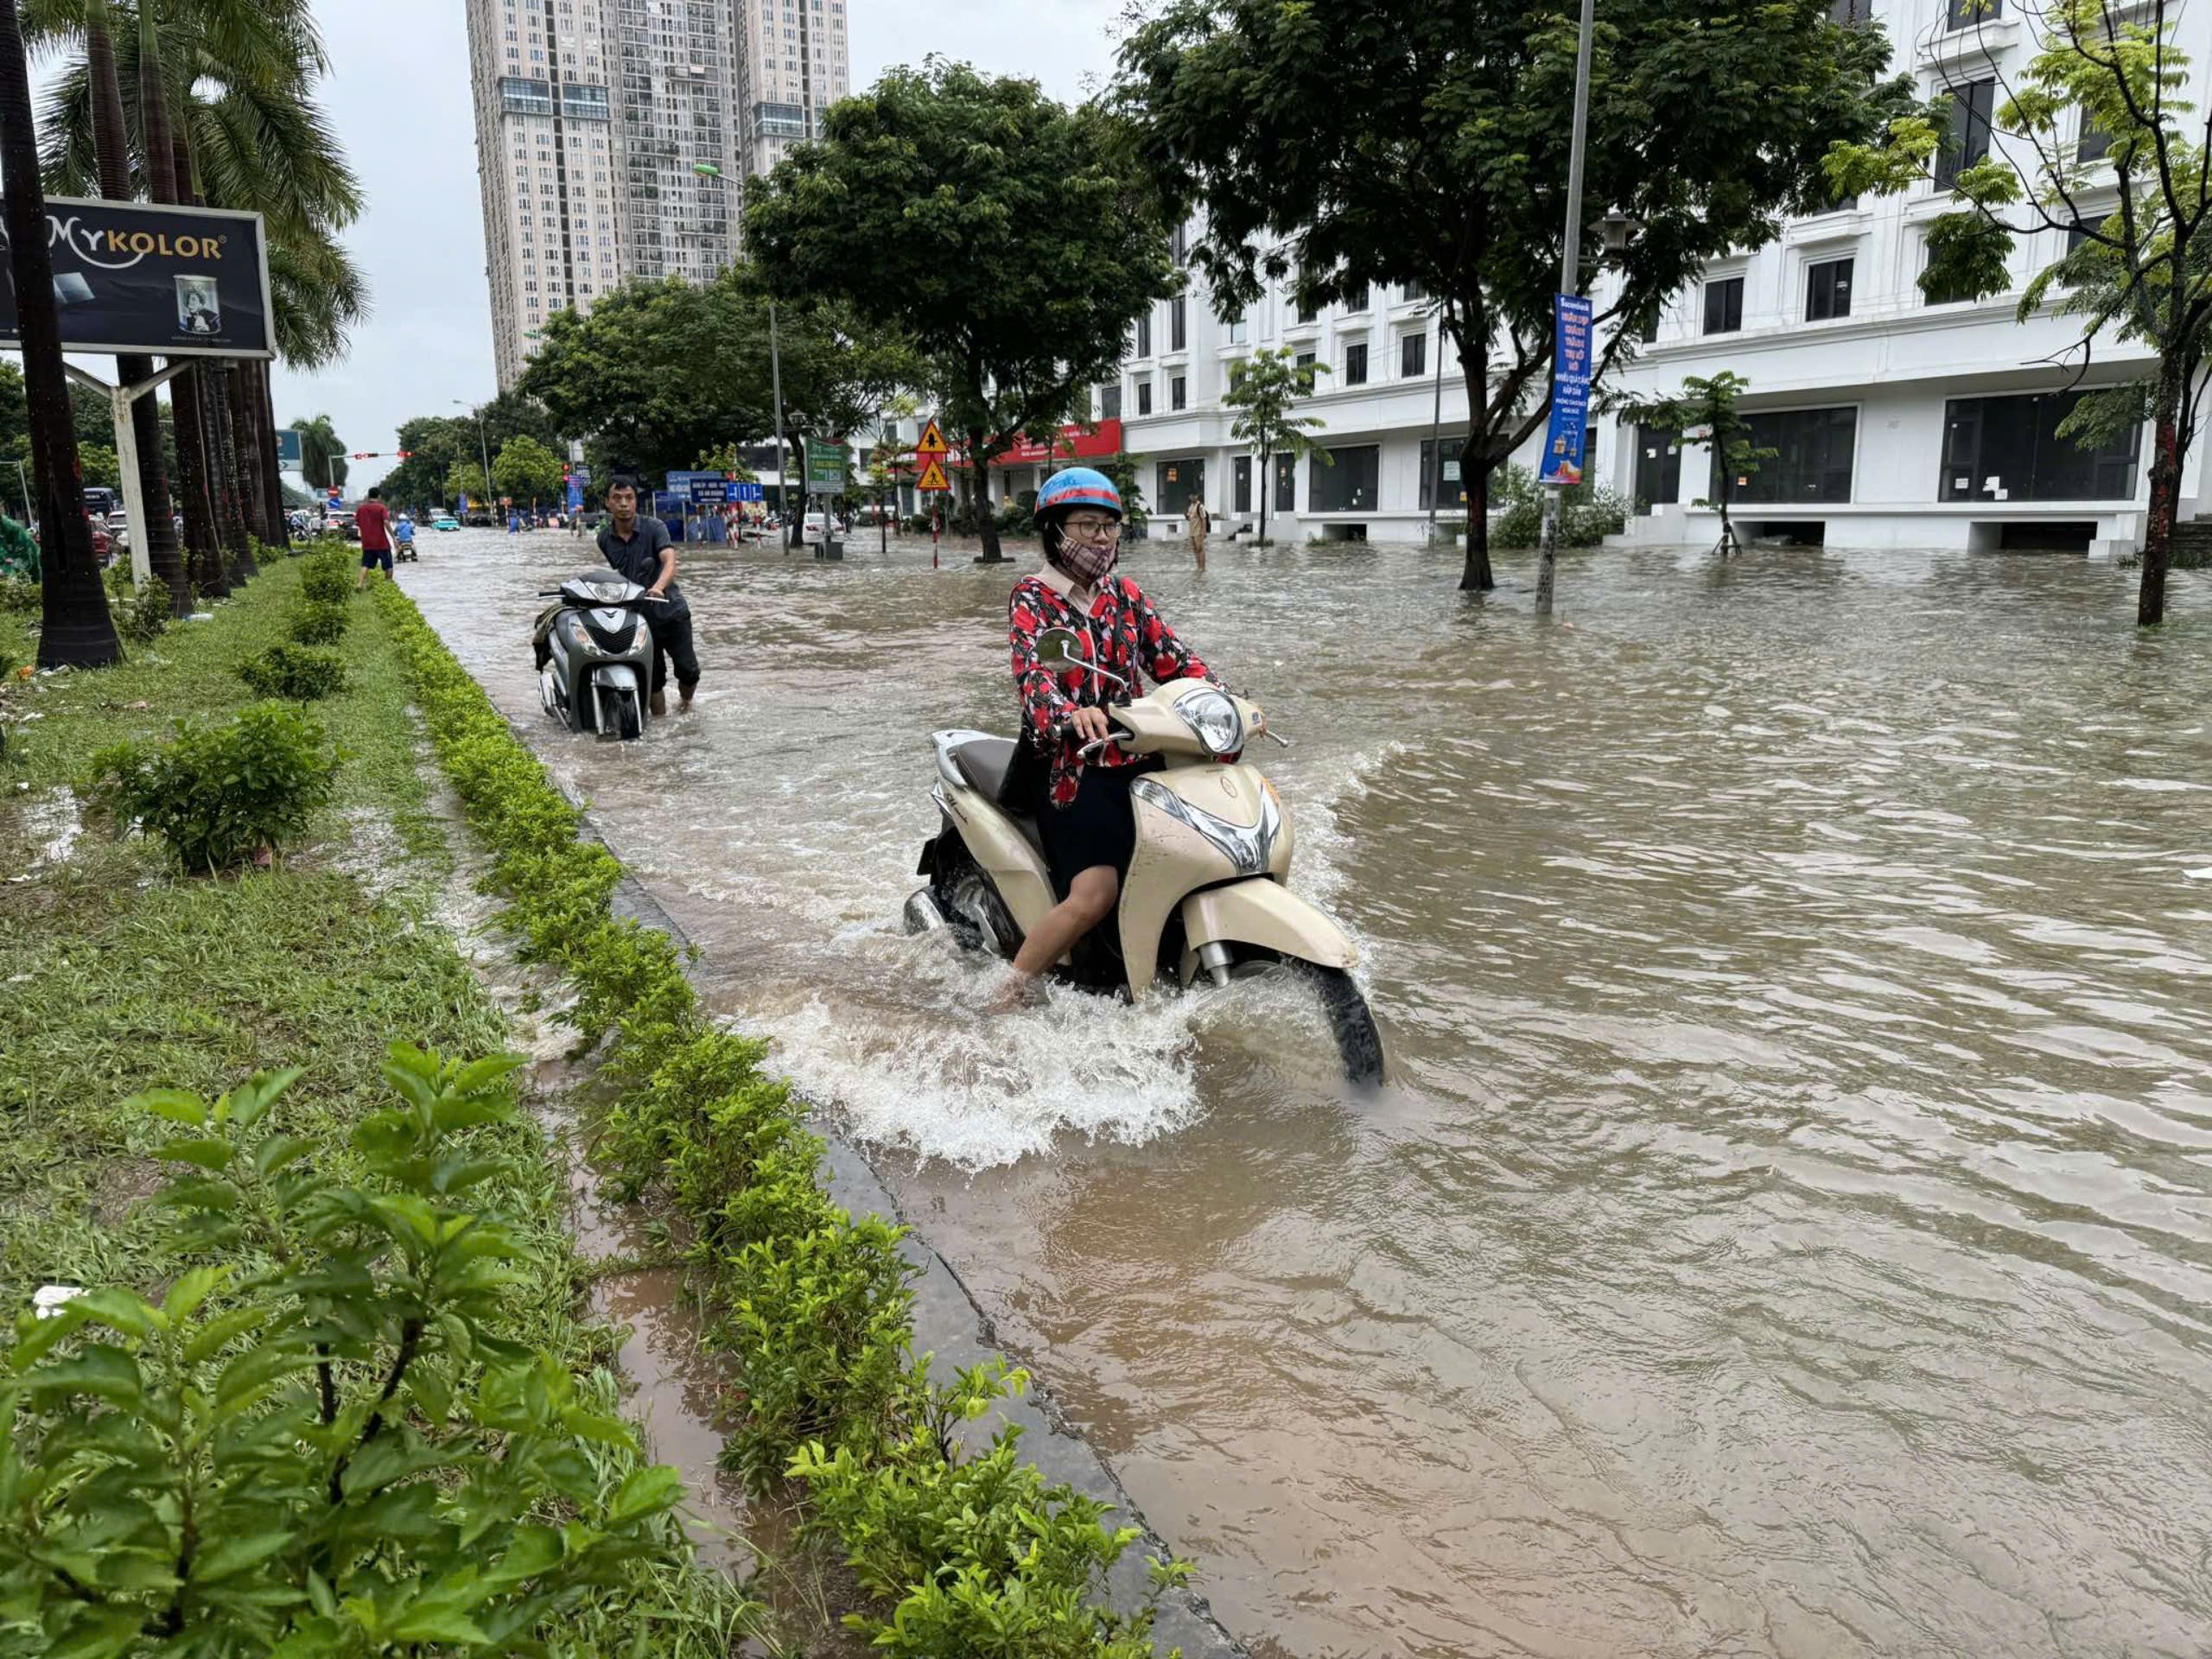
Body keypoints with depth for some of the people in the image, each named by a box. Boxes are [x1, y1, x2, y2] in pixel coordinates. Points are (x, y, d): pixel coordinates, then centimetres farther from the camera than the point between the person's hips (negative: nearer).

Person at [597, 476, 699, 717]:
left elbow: (670, 562, -26)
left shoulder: (654, 527, -10)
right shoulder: (604, 538, 2)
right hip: (639, 617, 2)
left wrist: (658, 587, -44)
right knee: (653, 677, 4)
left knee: (688, 669, -1)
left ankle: (685, 702, 30)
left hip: (672, 610, -2)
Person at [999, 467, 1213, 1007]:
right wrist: (1071, 715, -41)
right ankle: (1003, 1003, -11)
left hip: (1135, 756, 7)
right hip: (1070, 765, -6)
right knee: (1094, 894, -24)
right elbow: (1033, 673, -19)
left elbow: (1176, 660, 10)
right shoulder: (1032, 599, -1)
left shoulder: (1126, 595, 17)